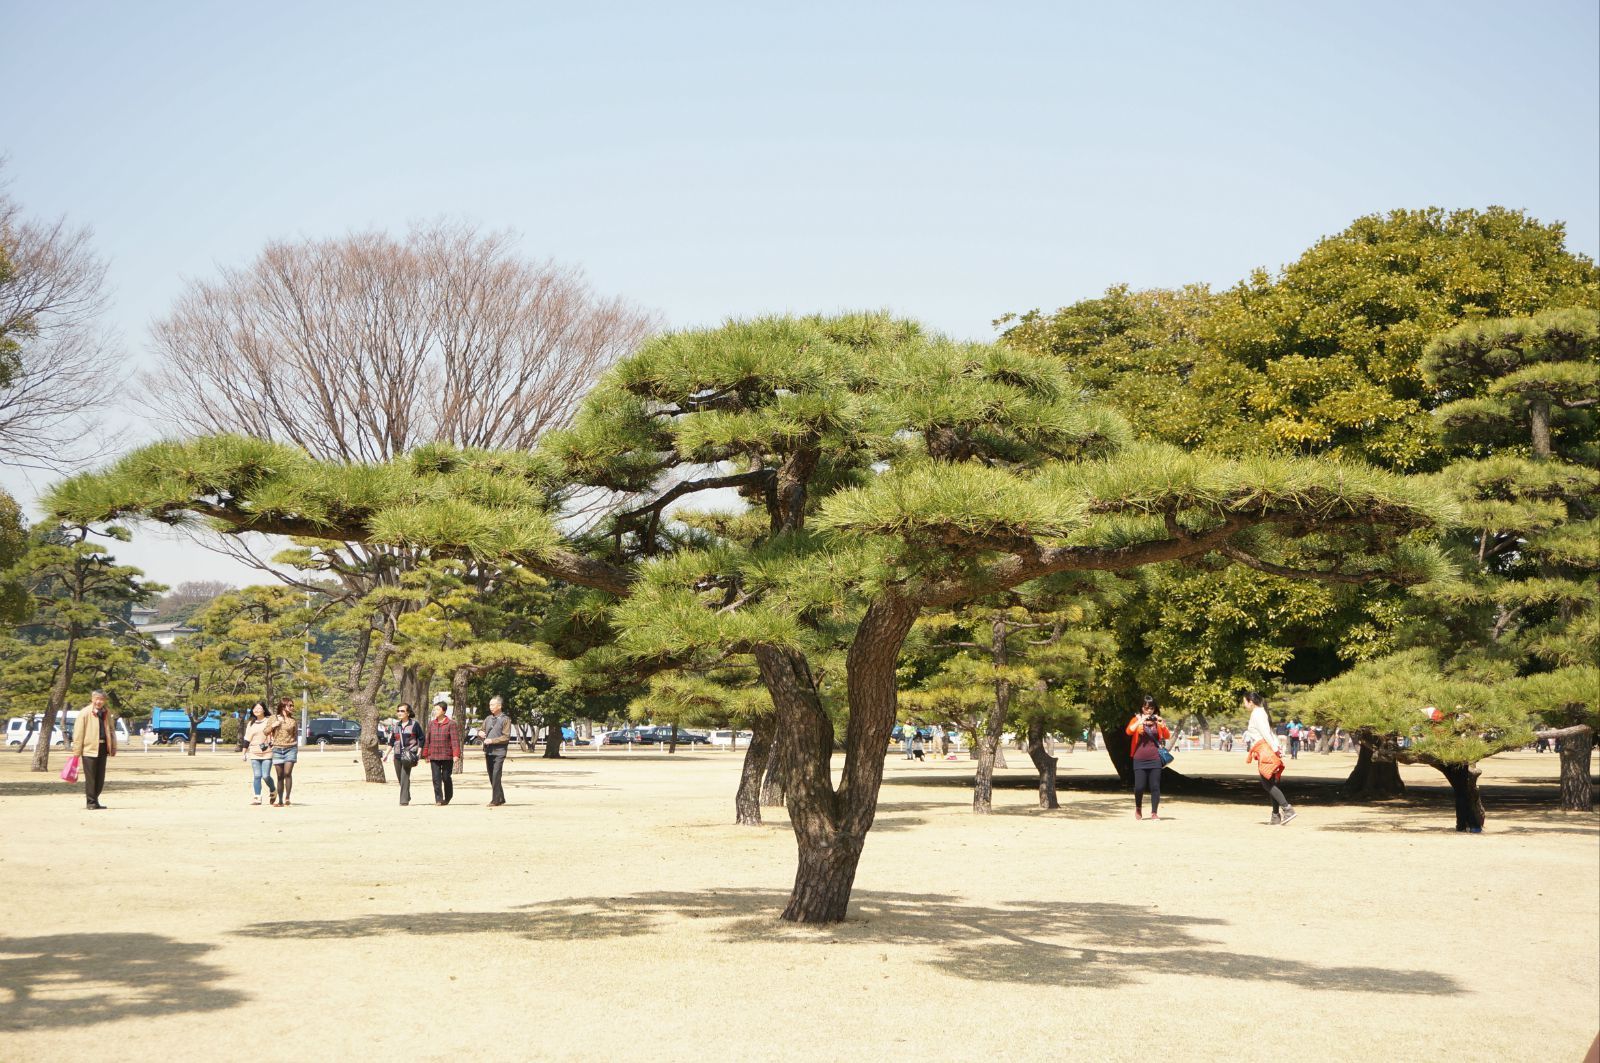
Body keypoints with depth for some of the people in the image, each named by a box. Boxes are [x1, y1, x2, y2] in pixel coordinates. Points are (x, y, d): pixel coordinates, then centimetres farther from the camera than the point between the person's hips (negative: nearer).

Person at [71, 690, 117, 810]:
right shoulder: (85, 713, -7)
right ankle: (91, 802, 4)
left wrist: (113, 747, 14)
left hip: (102, 748, 6)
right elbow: (78, 733, -8)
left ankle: (95, 800, 22)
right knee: (90, 777, -2)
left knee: (100, 777, 11)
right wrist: (77, 751, -11)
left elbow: (111, 730, 18)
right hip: (89, 748, -5)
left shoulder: (107, 713, 10)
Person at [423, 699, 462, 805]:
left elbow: (455, 740, -8)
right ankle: (438, 799, 1)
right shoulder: (431, 723, 10)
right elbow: (427, 740, 14)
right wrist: (426, 755, 12)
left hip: (447, 756, -3)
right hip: (434, 756, 3)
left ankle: (447, 798, 22)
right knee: (436, 778, -2)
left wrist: (456, 755, -15)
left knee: (446, 778, 4)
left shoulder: (451, 724, -3)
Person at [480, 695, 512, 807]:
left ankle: (495, 800, -9)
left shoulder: (505, 719, -2)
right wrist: (481, 734, 0)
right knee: (492, 777, 8)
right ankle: (501, 798, 18)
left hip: (499, 752, -6)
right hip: (488, 752, 6)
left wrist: (492, 740, -16)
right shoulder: (488, 719, 16)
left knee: (496, 776, -11)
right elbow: (483, 731, 23)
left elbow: (506, 737, -8)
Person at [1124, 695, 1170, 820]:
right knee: (1139, 787, -4)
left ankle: (1154, 812, 5)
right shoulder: (1137, 719, 5)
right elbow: (1129, 731, -13)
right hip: (1139, 759, -1)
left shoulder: (1157, 720, 11)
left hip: (1155, 759, 2)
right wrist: (1141, 721, -24)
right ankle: (1138, 808, 21)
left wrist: (1163, 725, -13)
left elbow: (1167, 736, 4)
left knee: (1155, 786, -3)